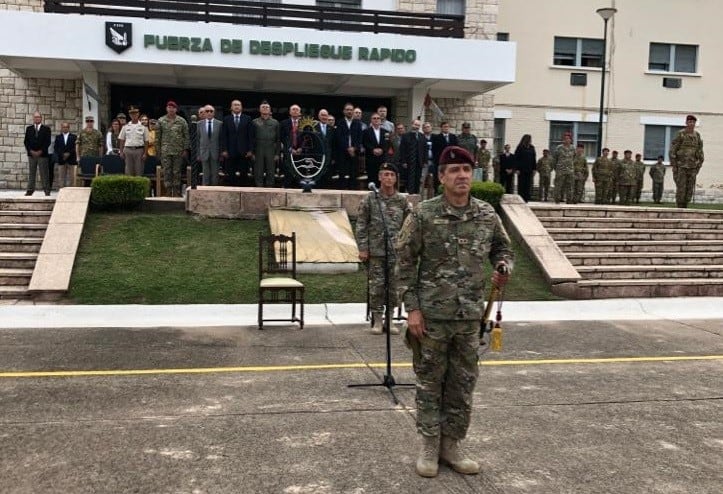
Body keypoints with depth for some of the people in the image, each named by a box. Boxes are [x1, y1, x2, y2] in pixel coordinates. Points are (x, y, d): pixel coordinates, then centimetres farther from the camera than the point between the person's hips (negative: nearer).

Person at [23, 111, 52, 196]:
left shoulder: (46, 129, 3)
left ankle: (46, 190, 1)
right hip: (31, 154, 2)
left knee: (44, 173, -2)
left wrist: (41, 151, -11)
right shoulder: (28, 128, 11)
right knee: (31, 173, 4)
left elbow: (48, 142, -3)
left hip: (42, 154, -2)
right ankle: (30, 190, 6)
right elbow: (26, 141, 7)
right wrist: (31, 151, -7)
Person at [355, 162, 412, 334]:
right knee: (376, 286, 0)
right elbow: (361, 225, 0)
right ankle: (377, 320, 12)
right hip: (376, 251, -2)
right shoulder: (370, 199, 1)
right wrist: (362, 248, -7)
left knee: (394, 286, 6)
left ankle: (389, 320, 18)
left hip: (396, 251, 2)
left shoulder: (402, 201, 8)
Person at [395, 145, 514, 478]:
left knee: (463, 384, 12)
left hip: (470, 316, 4)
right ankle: (429, 447, 23)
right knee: (430, 383, 8)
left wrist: (503, 268, -8)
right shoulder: (423, 215, -8)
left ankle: (451, 445, 28)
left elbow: (502, 249, 16)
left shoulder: (487, 215, 2)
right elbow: (405, 263, -6)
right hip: (432, 315, -3)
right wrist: (412, 308, -10)